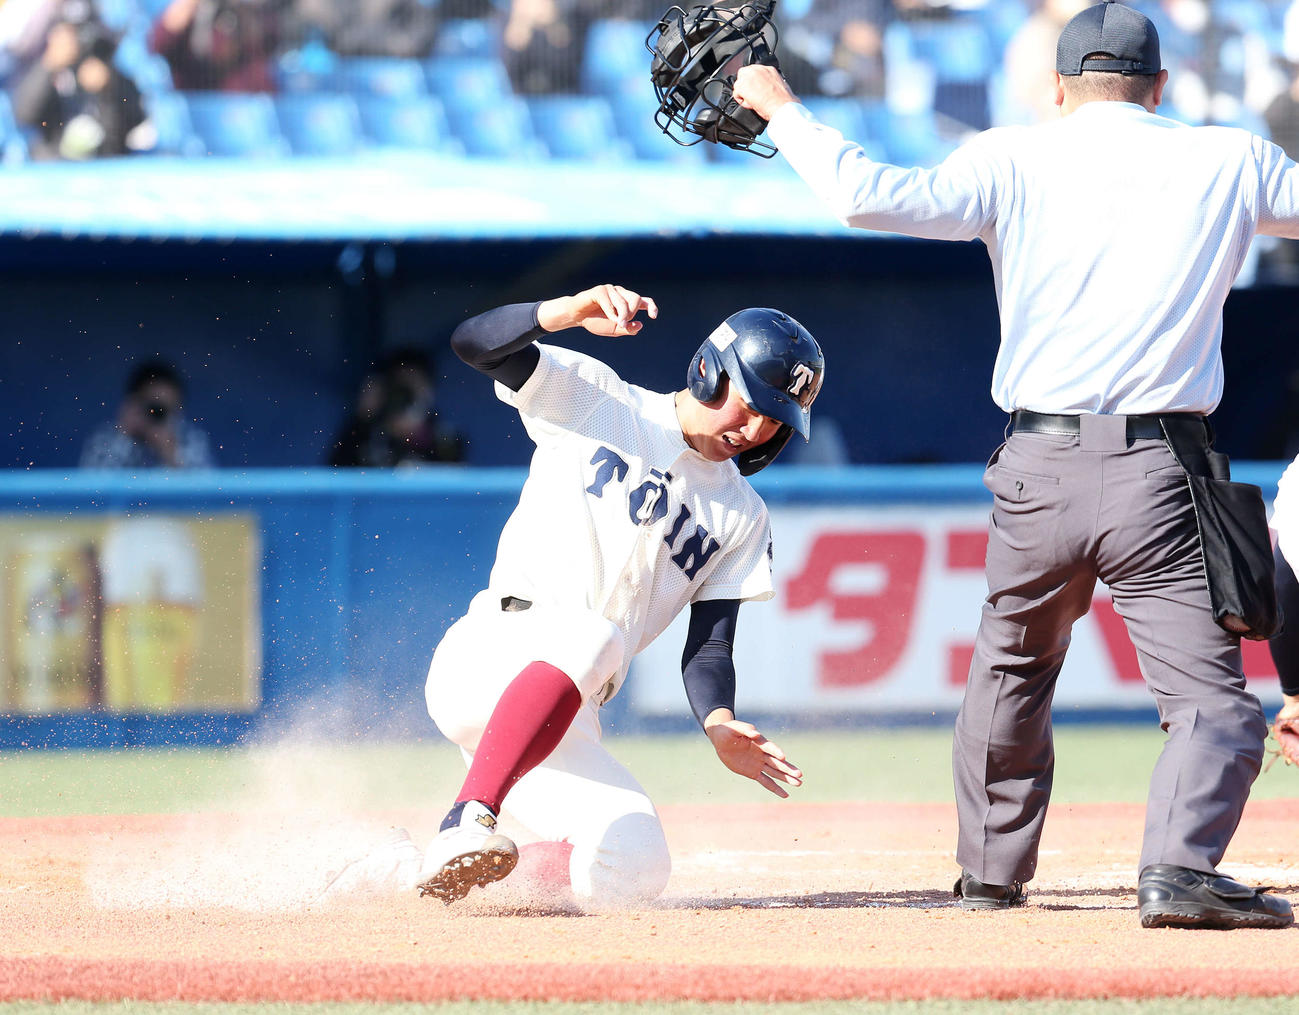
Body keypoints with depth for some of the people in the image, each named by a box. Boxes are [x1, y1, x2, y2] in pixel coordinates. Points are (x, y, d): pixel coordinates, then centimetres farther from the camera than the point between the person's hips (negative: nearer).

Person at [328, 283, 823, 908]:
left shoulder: (743, 520, 17)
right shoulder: (593, 400, 7)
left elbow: (709, 645, 9)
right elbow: (474, 341, -6)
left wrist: (719, 725, -13)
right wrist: (572, 311, -24)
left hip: (561, 725, 5)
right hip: (489, 656, -5)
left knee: (634, 872, -15)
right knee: (593, 636, -37)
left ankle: (428, 869, 3)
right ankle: (466, 825, -45)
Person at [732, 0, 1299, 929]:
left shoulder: (1013, 164, 3)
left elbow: (870, 195, -9)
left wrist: (781, 110, 3)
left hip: (1037, 469, 2)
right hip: (1160, 476, -2)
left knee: (1011, 673, 23)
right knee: (1211, 693, -4)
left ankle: (991, 872, 31)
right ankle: (1180, 867, -27)